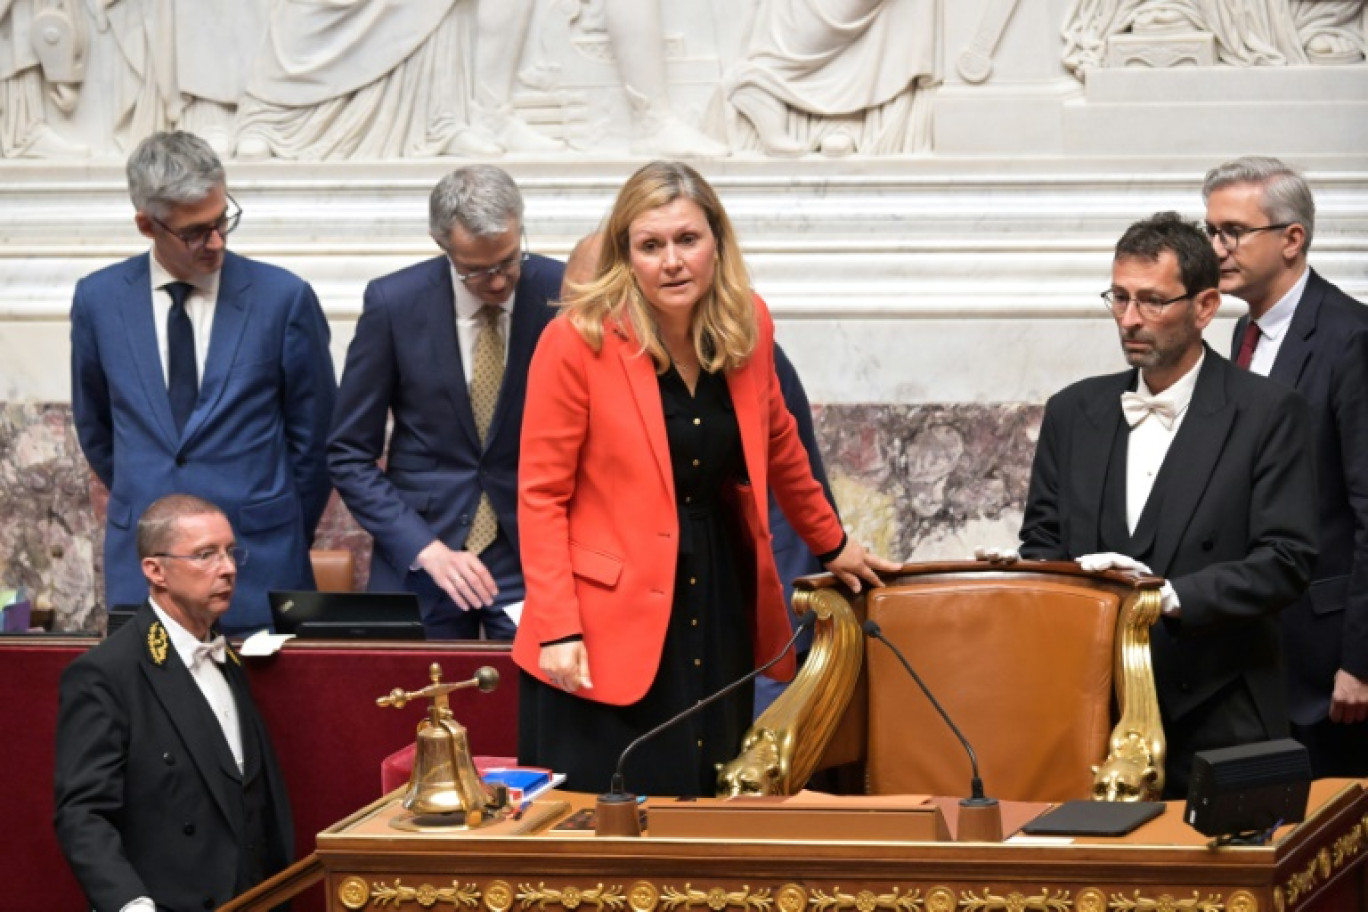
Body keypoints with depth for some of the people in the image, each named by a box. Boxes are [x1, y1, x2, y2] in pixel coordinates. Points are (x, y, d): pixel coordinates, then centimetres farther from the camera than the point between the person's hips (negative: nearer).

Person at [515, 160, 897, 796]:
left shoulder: (747, 328, 3)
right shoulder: (578, 341, -11)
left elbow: (777, 447, 21)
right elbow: (541, 494, -9)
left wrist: (830, 544, 30)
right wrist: (557, 629, -16)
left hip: (719, 606, 5)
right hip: (612, 622, -5)